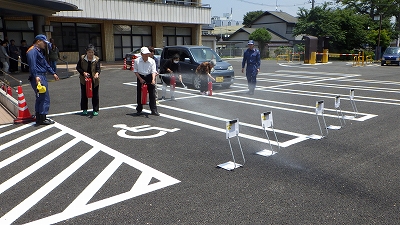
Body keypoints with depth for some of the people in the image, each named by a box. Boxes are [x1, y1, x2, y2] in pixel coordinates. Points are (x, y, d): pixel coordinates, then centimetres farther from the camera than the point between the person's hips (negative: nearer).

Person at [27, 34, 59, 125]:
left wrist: (53, 73, 31)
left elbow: (45, 64, 30)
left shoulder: (39, 51, 22)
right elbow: (32, 65, -24)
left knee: (40, 98, 14)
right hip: (38, 78, -11)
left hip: (42, 77, 11)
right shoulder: (32, 51, -11)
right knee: (45, 98, -9)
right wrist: (36, 76, -34)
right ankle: (42, 119, -3)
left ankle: (40, 118, 22)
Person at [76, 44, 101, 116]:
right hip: (84, 79, 1)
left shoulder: (97, 59, -4)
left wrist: (97, 73, -37)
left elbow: (98, 68, -14)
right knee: (84, 95, 8)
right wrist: (83, 72, -13)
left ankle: (95, 110, 15)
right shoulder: (82, 58, -2)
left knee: (95, 95, 4)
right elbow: (78, 67, 3)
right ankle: (84, 109, 23)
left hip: (94, 80, -1)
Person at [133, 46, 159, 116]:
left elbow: (153, 71, -13)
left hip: (149, 77, 0)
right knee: (140, 94, 6)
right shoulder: (137, 61, -6)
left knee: (152, 94, -2)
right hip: (140, 77, 1)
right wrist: (140, 79, -10)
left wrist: (153, 79, -29)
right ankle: (139, 109, 21)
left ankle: (154, 110, 5)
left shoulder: (152, 61, -8)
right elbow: (135, 71, 1)